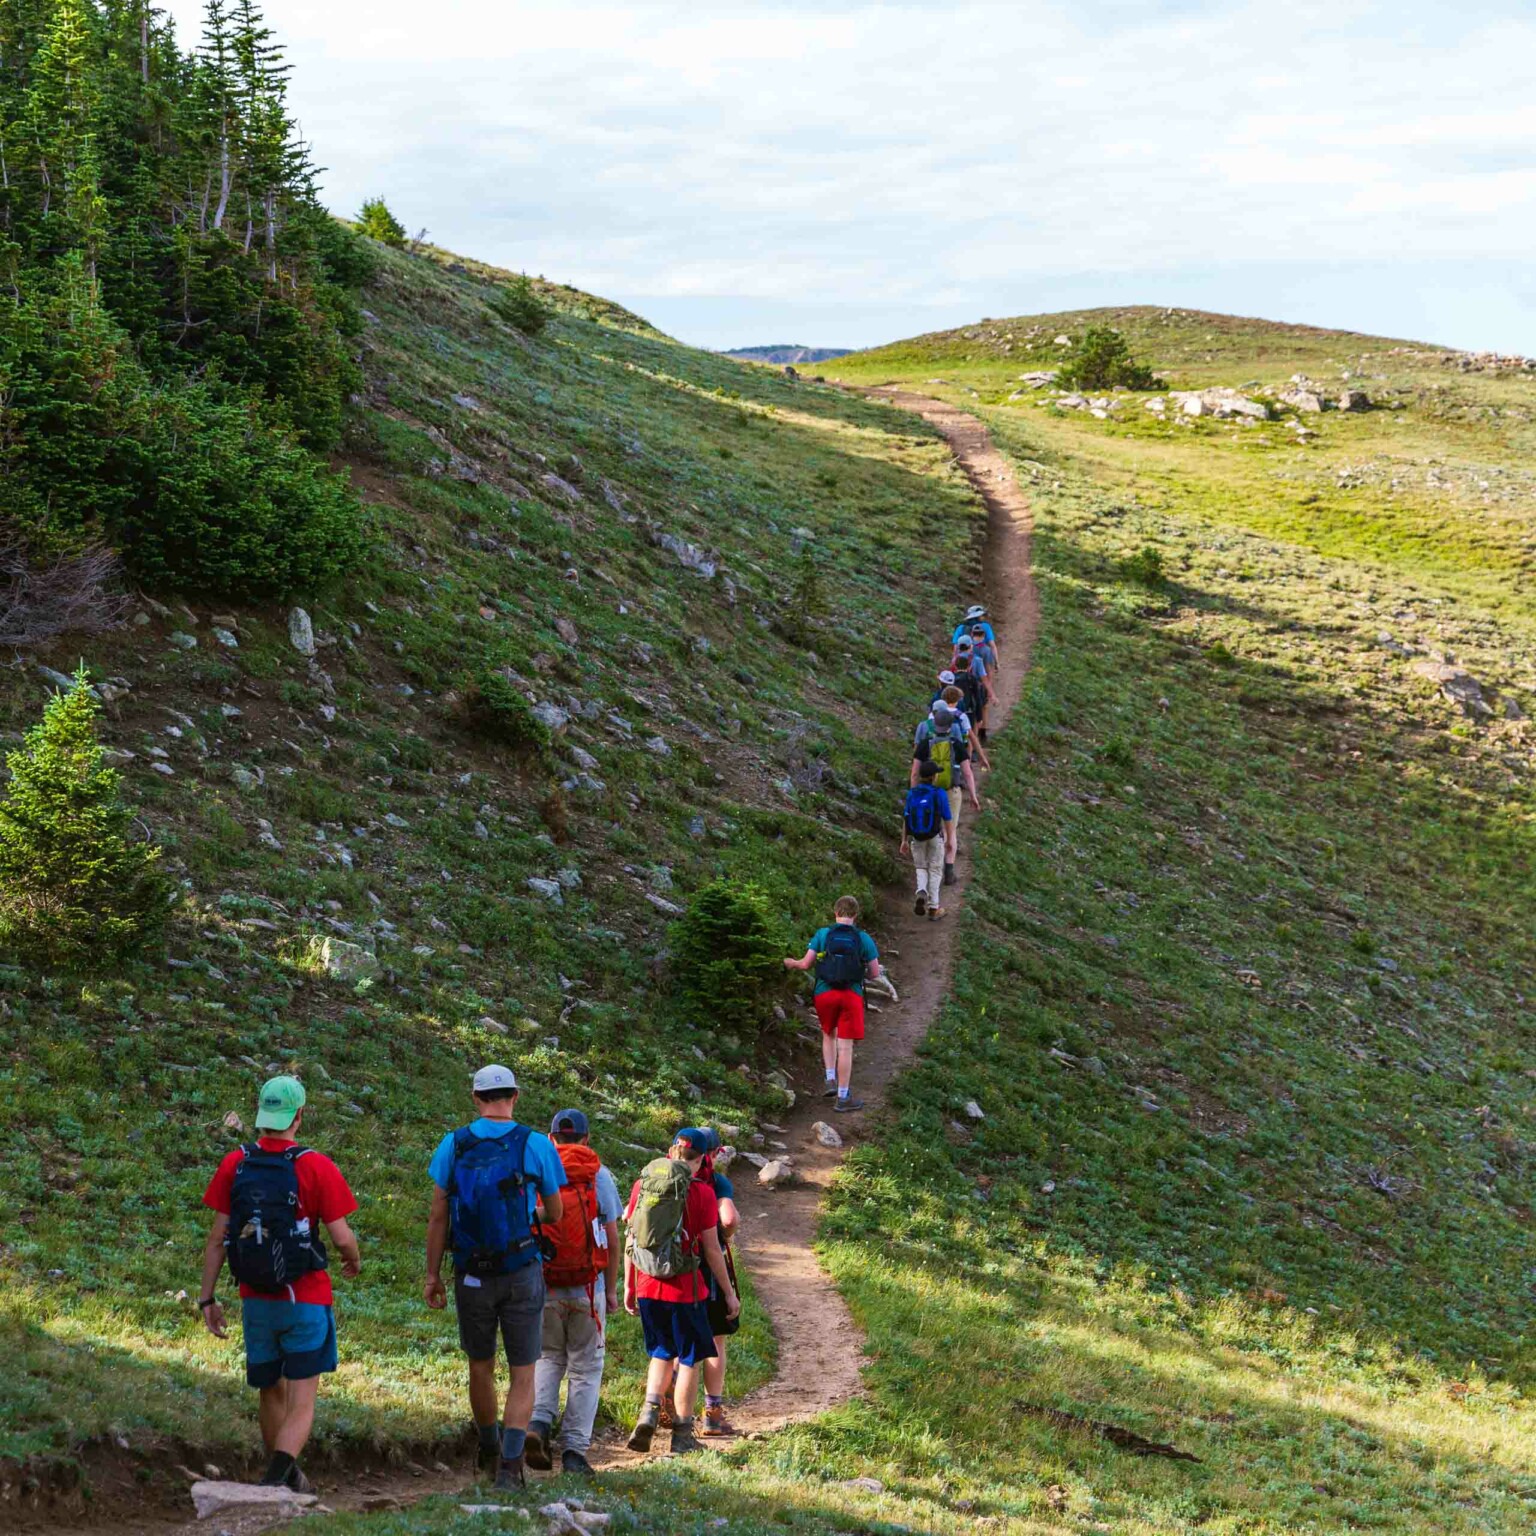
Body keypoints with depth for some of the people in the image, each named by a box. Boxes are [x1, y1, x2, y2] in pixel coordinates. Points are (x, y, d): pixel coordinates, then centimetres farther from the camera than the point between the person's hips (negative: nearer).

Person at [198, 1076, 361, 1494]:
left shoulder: (234, 1165, -2)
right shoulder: (317, 1167, -12)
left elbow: (217, 1238, -1)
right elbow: (342, 1238, -11)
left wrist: (207, 1298, 5)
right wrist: (354, 1261, 11)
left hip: (256, 1300, 4)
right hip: (306, 1301, -4)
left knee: (272, 1394, 21)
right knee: (301, 1404, -1)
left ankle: (289, 1479, 35)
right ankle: (275, 1483, -21)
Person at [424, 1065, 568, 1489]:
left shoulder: (453, 1145, -2)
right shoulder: (535, 1145, -7)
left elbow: (438, 1217, -2)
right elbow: (555, 1215, 4)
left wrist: (432, 1275, 5)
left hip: (471, 1275, 2)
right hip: (523, 1274, -2)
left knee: (480, 1368, 19)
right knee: (523, 1374, 4)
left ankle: (490, 1451, 36)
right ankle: (510, 1463, -11)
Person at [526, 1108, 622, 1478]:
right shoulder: (599, 1176, 1)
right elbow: (612, 1239, 1)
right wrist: (612, 1289, 9)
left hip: (542, 1286, 1)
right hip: (588, 1287, -1)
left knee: (547, 1358, 18)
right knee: (585, 1368, 7)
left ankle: (539, 1423, -5)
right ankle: (574, 1450, 2)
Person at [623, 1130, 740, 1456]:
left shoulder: (642, 1184, 2)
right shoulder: (701, 1192, -10)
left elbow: (630, 1240, 6)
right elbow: (712, 1250, -7)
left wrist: (628, 1286, 17)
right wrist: (729, 1293, 4)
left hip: (647, 1287, 4)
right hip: (684, 1289, -4)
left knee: (661, 1354, 21)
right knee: (689, 1359, 9)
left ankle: (650, 1411, 1)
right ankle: (682, 1435, 13)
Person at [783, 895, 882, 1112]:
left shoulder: (822, 934, 0)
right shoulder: (863, 939, 0)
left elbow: (806, 964, -1)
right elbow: (875, 974, 2)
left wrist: (792, 963, 20)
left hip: (824, 994, 1)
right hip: (852, 995, -1)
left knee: (829, 1035, 27)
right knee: (845, 1045, 2)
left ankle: (831, 1080, 18)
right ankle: (843, 1098, 6)